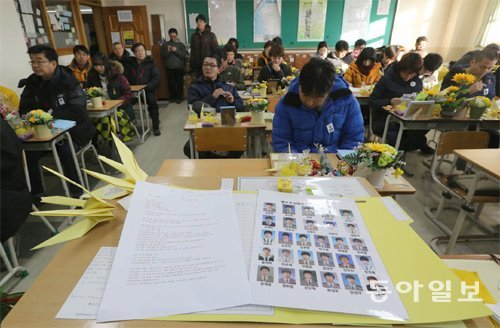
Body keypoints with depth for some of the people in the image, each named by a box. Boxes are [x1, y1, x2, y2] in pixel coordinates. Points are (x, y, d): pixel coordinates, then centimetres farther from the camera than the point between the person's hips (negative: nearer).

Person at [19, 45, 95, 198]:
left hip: (73, 129, -6)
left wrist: (52, 114, -20)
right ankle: (36, 193, 8)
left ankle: (77, 194, -15)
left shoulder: (68, 81, -13)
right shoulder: (32, 82, 5)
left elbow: (78, 110, -21)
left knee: (65, 150, -31)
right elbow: (24, 109, 8)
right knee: (26, 153, -12)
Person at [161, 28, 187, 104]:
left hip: (179, 67, -1)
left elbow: (184, 55, -3)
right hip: (169, 67, 1)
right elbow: (163, 56, 5)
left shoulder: (181, 44, 9)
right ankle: (172, 97, 11)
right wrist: (168, 51, -12)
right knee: (171, 83, 0)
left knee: (179, 83, -5)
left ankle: (179, 97, 3)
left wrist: (176, 50, -15)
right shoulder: (165, 44, 11)